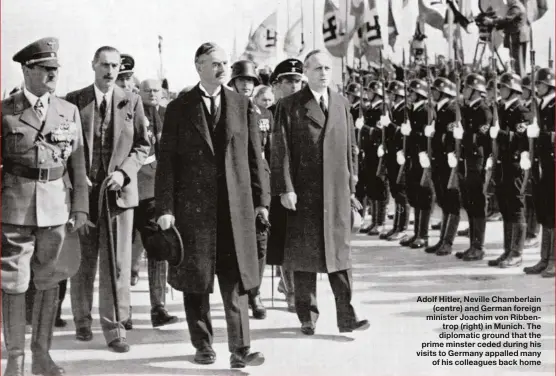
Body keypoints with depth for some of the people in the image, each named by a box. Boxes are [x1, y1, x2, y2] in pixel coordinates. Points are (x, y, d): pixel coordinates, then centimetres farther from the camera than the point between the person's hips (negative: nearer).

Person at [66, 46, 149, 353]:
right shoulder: (74, 100, 4)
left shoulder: (131, 102, 5)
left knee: (117, 263, 0)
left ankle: (114, 328, 7)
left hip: (119, 190, 0)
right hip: (83, 190, 0)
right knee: (82, 261, 10)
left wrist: (124, 171, -9)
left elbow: (143, 145, 6)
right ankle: (82, 320, 26)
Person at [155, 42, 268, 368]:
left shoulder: (243, 105, 7)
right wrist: (165, 208, -7)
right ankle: (203, 345, 21)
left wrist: (262, 198, 3)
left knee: (235, 279, 0)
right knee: (196, 279, 8)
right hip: (193, 204, 0)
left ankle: (240, 349, 3)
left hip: (235, 204, 1)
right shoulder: (179, 109, 3)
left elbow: (255, 156, 7)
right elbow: (167, 161, -1)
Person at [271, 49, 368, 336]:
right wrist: (285, 189, -11)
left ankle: (346, 316, 7)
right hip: (303, 193, -3)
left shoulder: (342, 104, 11)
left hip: (337, 191, 3)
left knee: (340, 252, 3)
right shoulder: (289, 106, -1)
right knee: (304, 255, 6)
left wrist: (351, 184, 9)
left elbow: (351, 148, 14)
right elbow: (280, 151, -5)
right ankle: (307, 317, 17)